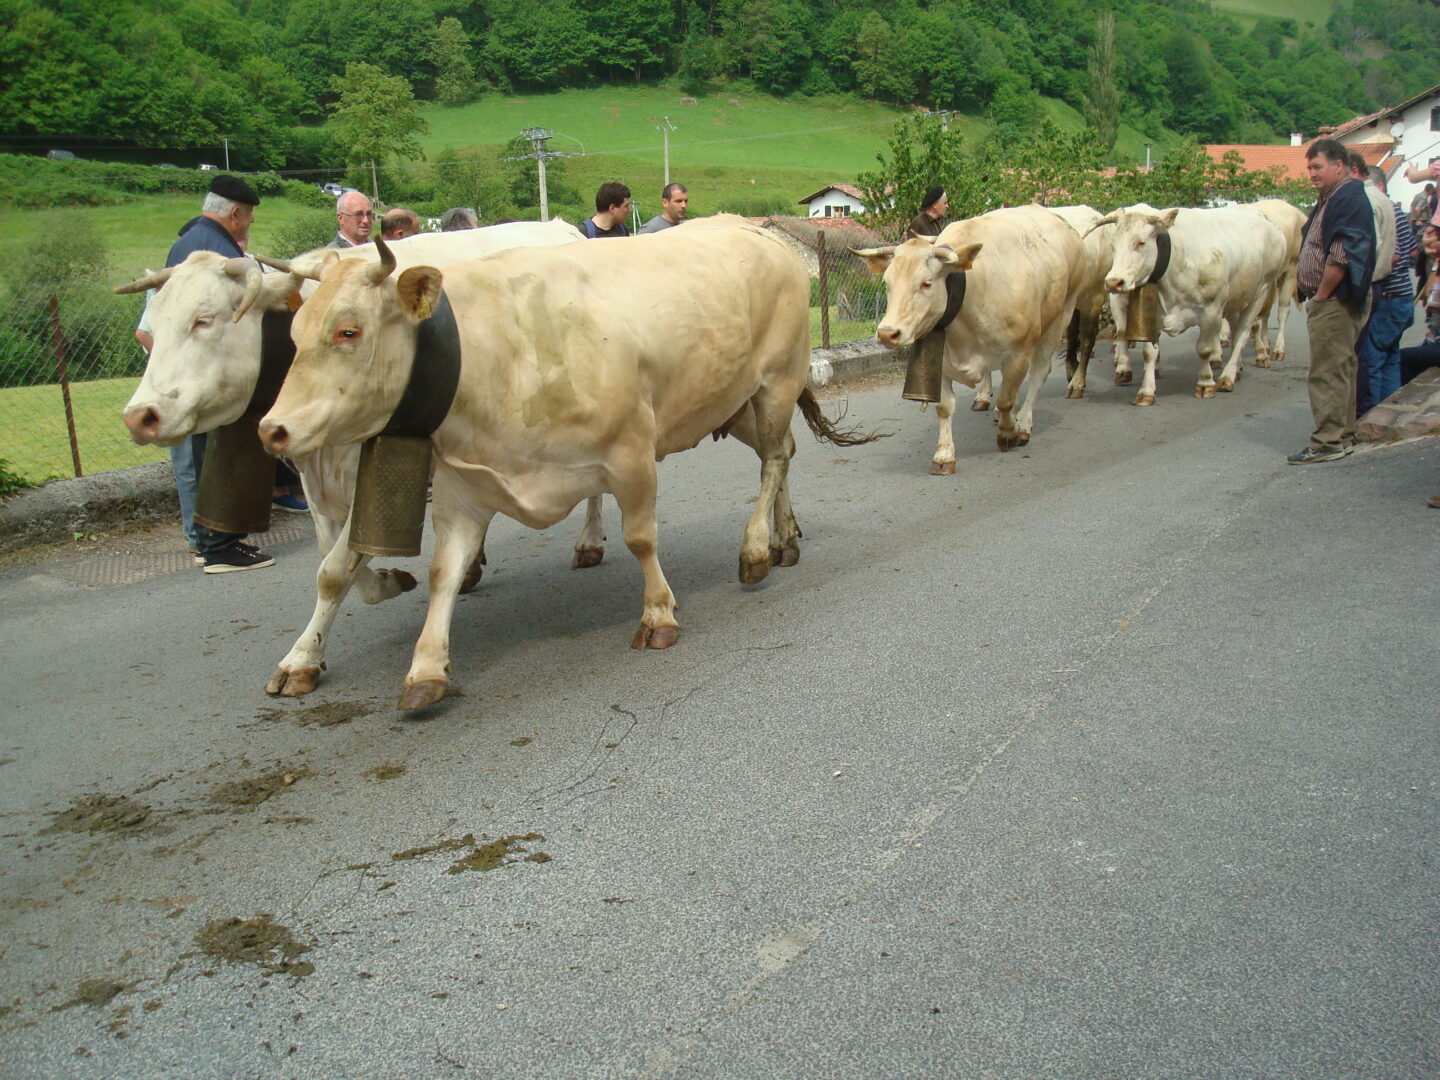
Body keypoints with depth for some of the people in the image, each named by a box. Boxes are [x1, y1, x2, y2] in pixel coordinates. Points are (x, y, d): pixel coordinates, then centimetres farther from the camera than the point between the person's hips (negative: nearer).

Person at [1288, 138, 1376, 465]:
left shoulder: (1349, 199, -14)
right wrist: (1302, 272, 12)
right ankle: (1344, 436, 22)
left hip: (1334, 300, -11)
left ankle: (1328, 442, -7)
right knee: (1341, 368, 15)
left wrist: (1321, 295, -17)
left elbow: (1341, 256, -22)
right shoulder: (1331, 199, 18)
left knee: (1327, 372, -9)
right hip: (1329, 300, 11)